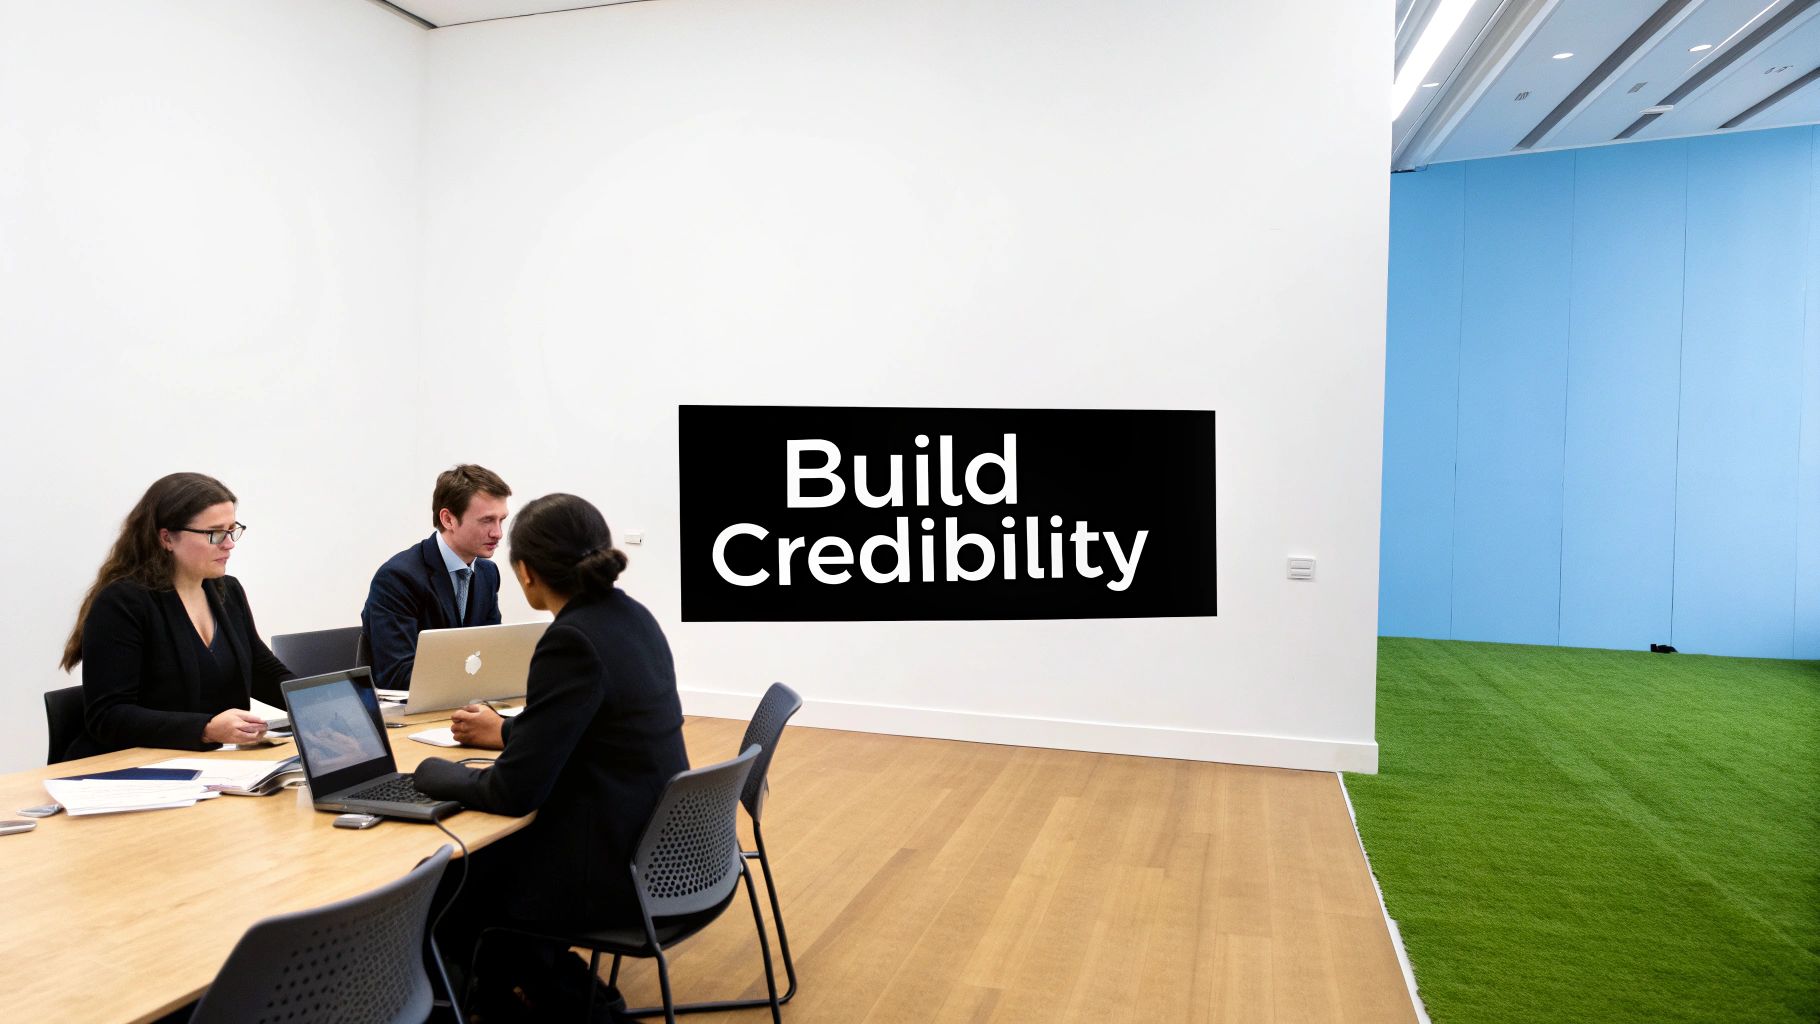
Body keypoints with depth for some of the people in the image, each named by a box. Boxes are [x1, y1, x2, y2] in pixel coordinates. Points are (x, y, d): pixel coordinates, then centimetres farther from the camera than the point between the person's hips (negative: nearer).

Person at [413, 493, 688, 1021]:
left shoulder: (573, 641, -24)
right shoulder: (631, 616, 2)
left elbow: (515, 791, -20)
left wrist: (435, 773, -3)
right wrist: (508, 732, 20)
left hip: (610, 866, -8)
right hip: (651, 844, 8)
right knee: (477, 848, 22)